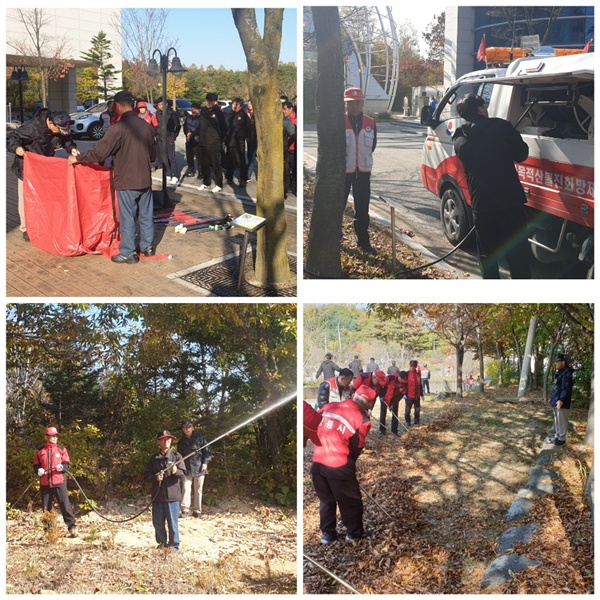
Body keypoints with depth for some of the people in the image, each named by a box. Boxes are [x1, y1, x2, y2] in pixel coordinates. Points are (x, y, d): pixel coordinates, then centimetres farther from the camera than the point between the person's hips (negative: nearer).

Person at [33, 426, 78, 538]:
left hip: (59, 482, -2)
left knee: (65, 505, -7)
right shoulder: (40, 451, 7)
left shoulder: (62, 449, 6)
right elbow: (36, 465, 12)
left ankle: (72, 528, -6)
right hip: (45, 483, 2)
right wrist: (38, 470, -9)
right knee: (46, 508, 8)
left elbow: (67, 464, 5)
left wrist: (62, 467, -16)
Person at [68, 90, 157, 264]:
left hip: (126, 181, -6)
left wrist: (77, 158, -5)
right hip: (145, 179, 6)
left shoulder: (119, 127, -18)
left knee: (127, 218, 2)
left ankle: (128, 253, 9)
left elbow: (99, 152, -17)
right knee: (145, 214, 16)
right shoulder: (146, 126, 1)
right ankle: (147, 246, 28)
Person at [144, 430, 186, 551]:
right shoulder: (154, 458, 8)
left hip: (172, 495, -3)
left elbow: (183, 474, -6)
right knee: (158, 523, 11)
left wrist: (176, 471, -28)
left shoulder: (176, 456, 0)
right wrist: (155, 478, -12)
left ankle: (174, 546, 11)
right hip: (157, 495, 3)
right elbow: (146, 475, 8)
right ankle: (161, 544, 25)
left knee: (172, 523, 0)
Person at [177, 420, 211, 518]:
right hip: (186, 469, 2)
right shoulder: (181, 442, 12)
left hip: (199, 468, -1)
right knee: (186, 489, -11)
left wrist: (205, 463, -9)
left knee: (198, 490, 4)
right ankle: (185, 509, -11)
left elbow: (207, 451, 2)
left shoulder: (200, 438, 3)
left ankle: (197, 511, 11)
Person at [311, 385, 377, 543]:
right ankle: (354, 532, 28)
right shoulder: (362, 419, -8)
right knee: (351, 500, 16)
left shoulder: (328, 407, 5)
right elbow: (357, 447, -1)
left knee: (326, 499, 22)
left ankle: (327, 533, 29)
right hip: (339, 466, -5)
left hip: (317, 462, 5)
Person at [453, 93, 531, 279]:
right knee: (518, 256, 3)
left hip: (481, 205, 4)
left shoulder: (459, 141, 6)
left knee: (487, 255, 13)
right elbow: (521, 154, 0)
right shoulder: (501, 127, -7)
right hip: (509, 202, -3)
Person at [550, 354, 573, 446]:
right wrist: (552, 397, 23)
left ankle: (562, 439, 3)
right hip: (556, 401, 10)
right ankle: (557, 436, 29)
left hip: (561, 402, -10)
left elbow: (566, 388, -22)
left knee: (562, 421, -4)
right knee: (557, 420, 18)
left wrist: (561, 400, -28)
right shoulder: (558, 373, 16)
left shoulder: (566, 373, -15)